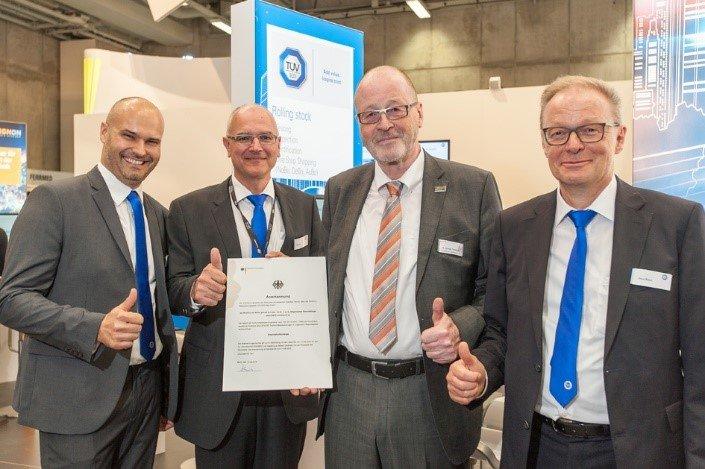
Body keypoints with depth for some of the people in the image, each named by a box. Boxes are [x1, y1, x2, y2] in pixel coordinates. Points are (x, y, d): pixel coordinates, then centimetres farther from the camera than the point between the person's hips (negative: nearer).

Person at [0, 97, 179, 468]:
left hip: (148, 390, 6)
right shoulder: (53, 200, -9)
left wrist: (168, 392, 13)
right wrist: (95, 327, -29)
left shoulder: (158, 214, 10)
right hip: (80, 398, -6)